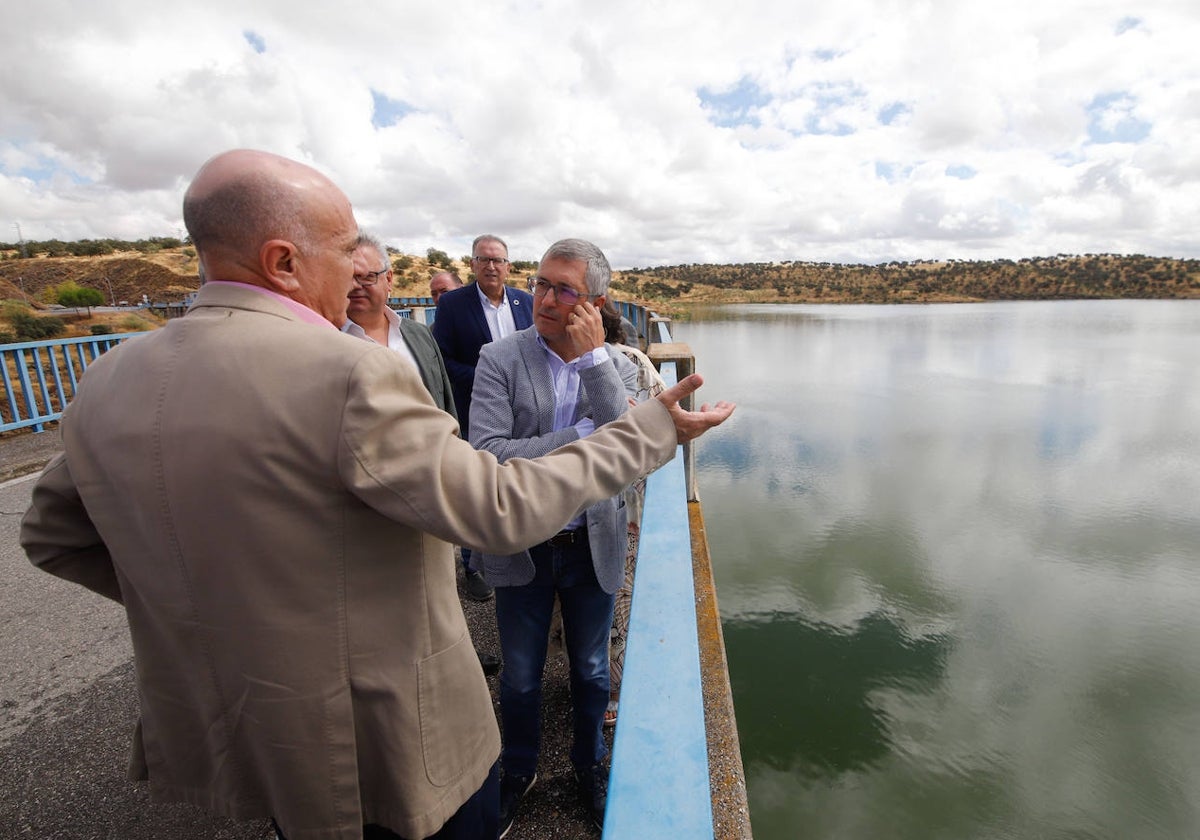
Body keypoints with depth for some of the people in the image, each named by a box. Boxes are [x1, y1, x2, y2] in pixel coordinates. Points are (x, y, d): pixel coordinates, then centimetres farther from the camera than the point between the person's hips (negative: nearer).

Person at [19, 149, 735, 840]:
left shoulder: (107, 380, -5)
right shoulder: (350, 373, -29)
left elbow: (53, 536, 9)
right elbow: (502, 510, -26)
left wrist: (197, 600, 10)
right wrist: (650, 431, -16)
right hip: (384, 740, -6)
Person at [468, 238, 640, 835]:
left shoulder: (618, 366, -4)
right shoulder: (499, 360, -11)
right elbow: (486, 455, -21)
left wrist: (593, 358, -22)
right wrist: (580, 437, -22)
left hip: (593, 546, 2)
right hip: (522, 549, -1)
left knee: (591, 673, 22)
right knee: (519, 678, 20)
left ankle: (590, 764, 51)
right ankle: (519, 769, 50)